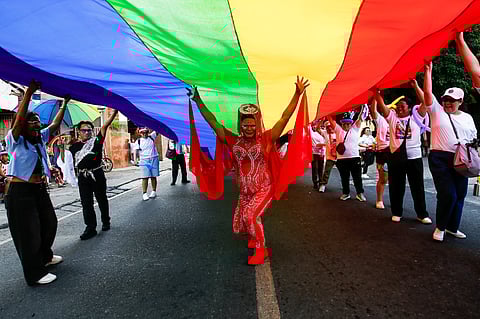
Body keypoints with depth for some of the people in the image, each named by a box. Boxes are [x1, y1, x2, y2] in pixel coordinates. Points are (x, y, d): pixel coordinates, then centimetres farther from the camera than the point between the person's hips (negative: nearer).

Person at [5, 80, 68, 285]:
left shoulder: (40, 138, 7)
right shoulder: (16, 141, -12)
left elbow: (55, 124, 10)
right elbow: (19, 120, -27)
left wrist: (64, 104, 7)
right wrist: (29, 92, -34)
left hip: (40, 190, 8)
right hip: (20, 193, -8)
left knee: (49, 224, 21)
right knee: (29, 233, 0)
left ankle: (45, 257, 44)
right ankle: (35, 274, 12)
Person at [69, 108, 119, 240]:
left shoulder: (96, 140, -2)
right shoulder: (75, 146, 7)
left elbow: (105, 126, -13)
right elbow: (70, 161, 18)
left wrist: (114, 113, -22)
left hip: (97, 175, -2)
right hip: (83, 177, 2)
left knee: (102, 200, 12)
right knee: (86, 203, 2)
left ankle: (106, 222, 31)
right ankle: (90, 228, 9)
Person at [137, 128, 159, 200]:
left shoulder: (152, 137, 5)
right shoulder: (138, 141, 2)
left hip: (154, 159, 1)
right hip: (144, 160, -1)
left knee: (153, 176, 8)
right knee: (145, 177, -5)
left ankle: (154, 192, 19)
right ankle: (144, 193, -1)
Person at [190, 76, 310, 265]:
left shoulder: (266, 139, -6)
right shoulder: (234, 142, 0)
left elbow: (285, 118, -12)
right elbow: (213, 122, 0)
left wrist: (297, 94, -18)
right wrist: (198, 101, -1)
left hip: (264, 190, -4)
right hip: (244, 192, 4)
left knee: (250, 215, -25)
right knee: (240, 226, 11)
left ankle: (261, 250, -2)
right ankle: (255, 239, 46)